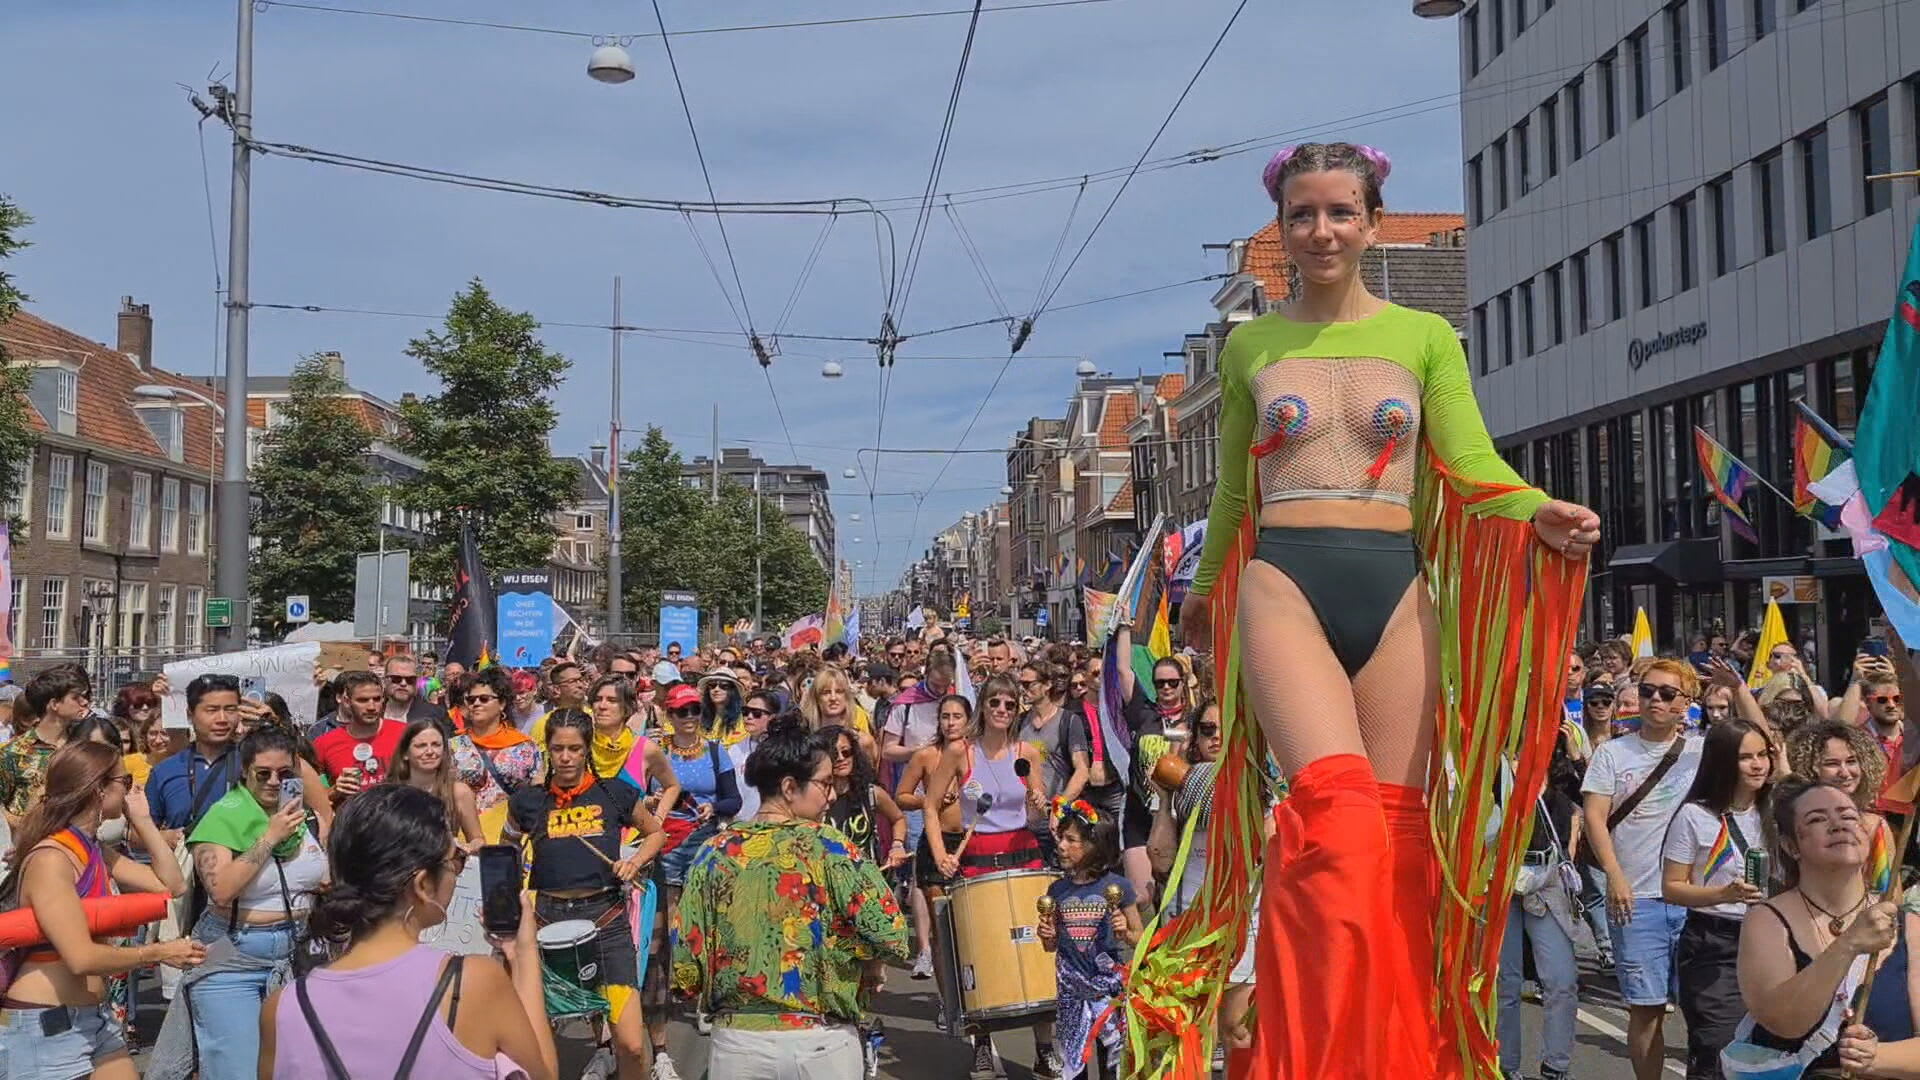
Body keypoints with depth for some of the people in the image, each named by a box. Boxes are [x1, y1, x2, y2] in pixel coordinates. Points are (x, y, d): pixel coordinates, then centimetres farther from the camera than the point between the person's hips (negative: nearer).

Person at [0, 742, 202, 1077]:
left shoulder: (97, 854, 10)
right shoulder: (50, 859, -19)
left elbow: (173, 884, 6)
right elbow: (82, 957, -25)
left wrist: (142, 820, 6)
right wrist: (159, 953, -15)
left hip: (94, 1018, 9)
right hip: (45, 1027, -9)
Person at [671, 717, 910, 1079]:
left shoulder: (714, 853, -2)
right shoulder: (827, 846, -9)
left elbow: (685, 968, -3)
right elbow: (891, 936, -16)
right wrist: (868, 964, 5)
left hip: (737, 1044, 3)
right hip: (822, 1043, -2)